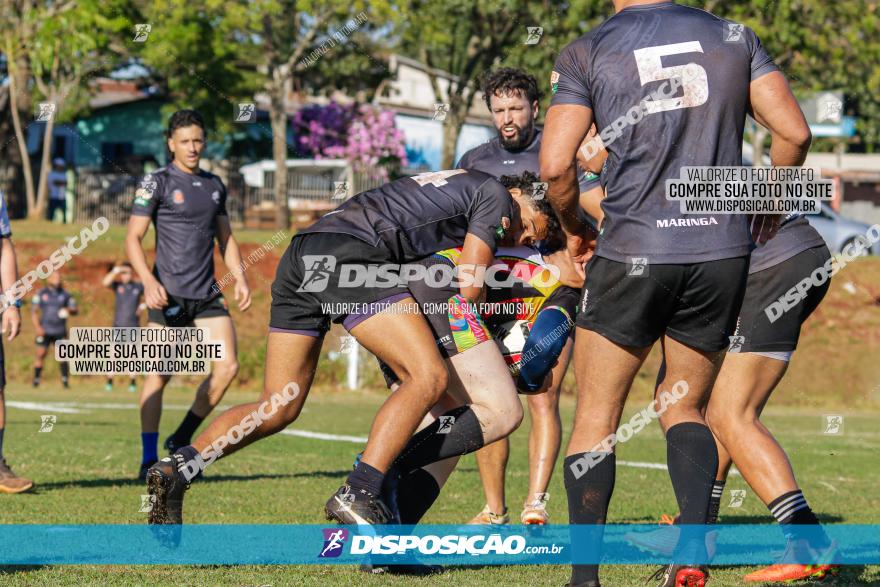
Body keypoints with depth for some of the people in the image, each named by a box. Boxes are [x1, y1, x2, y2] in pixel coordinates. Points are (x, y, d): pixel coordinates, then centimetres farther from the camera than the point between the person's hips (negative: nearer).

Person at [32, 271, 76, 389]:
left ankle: (65, 380, 2)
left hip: (60, 331, 1)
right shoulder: (41, 293, 2)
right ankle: (36, 380, 0)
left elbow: (75, 310, 7)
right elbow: (34, 311, 2)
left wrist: (68, 310, -17)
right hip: (45, 330, -1)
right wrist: (37, 327, -8)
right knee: (40, 354, -5)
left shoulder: (65, 294, 6)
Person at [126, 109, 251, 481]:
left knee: (228, 366, -6)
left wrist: (240, 278, 9)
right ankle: (149, 461, 1)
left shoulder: (214, 185, 16)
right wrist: (149, 281, -20)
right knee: (159, 376, -6)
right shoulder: (156, 183, -2)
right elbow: (133, 238, -5)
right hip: (168, 294, -5)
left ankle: (181, 440, 9)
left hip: (207, 294, 5)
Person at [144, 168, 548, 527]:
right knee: (428, 378, -12)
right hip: (349, 255, -9)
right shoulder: (495, 194, 9)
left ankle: (176, 469, -3)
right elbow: (470, 287, 3)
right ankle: (357, 494, -24)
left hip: (301, 254, 9)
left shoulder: (454, 184, 34)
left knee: (278, 409, 11)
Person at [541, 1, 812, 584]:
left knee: (597, 418, 10)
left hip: (634, 252, -2)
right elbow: (794, 133, 2)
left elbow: (555, 167, -8)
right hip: (724, 251, 3)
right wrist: (768, 209, 18)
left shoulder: (587, 53, 1)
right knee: (686, 409, 18)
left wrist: (574, 228, 11)